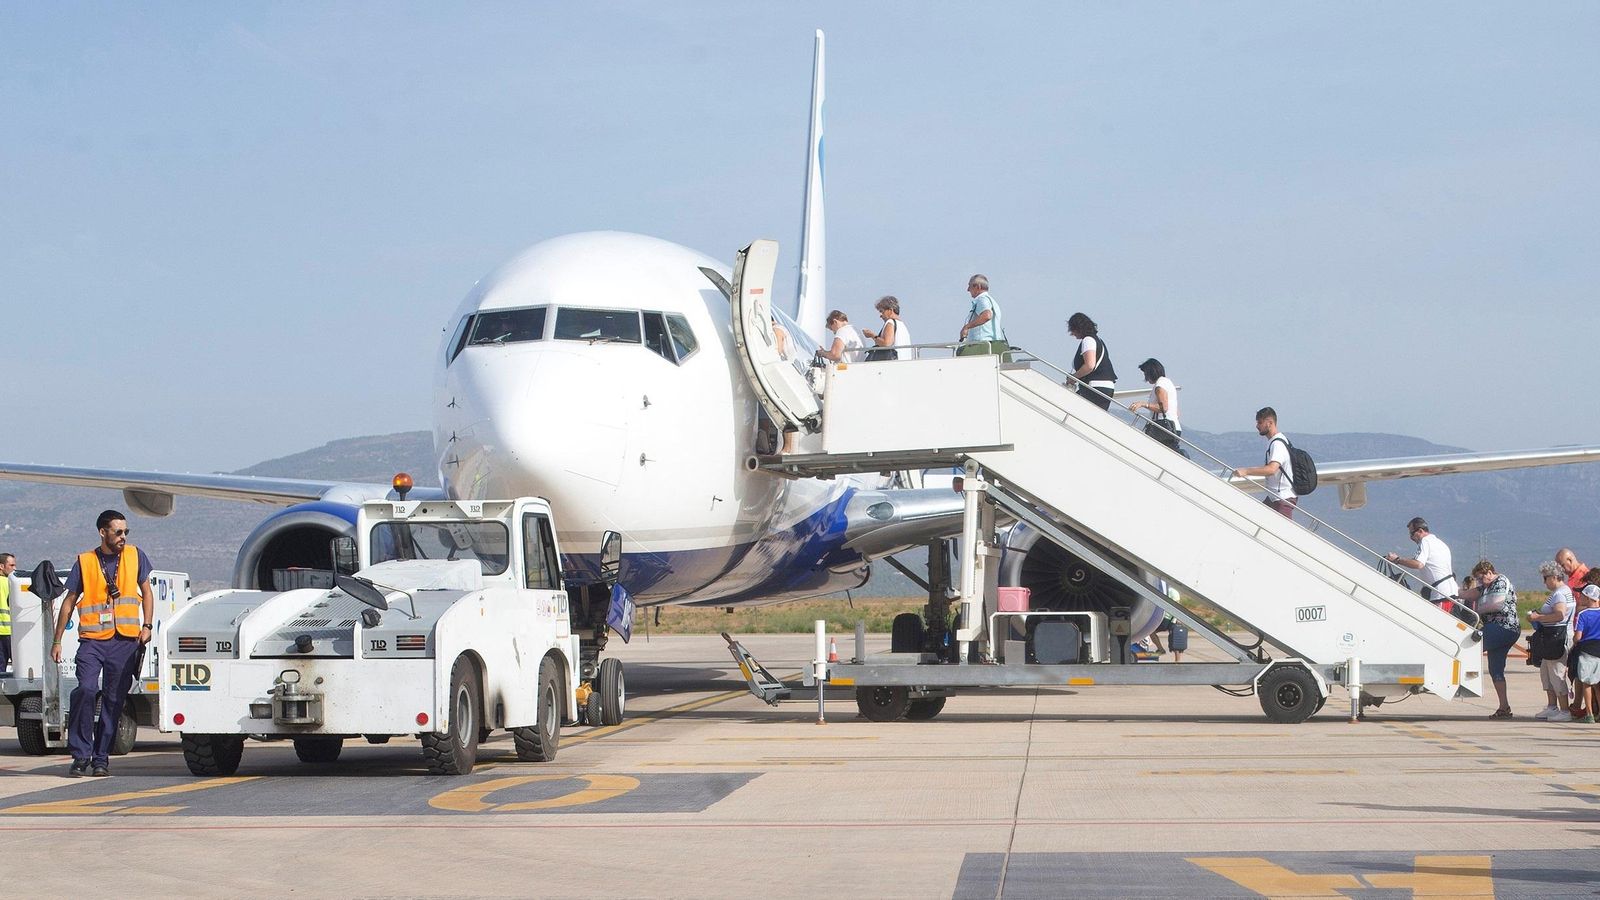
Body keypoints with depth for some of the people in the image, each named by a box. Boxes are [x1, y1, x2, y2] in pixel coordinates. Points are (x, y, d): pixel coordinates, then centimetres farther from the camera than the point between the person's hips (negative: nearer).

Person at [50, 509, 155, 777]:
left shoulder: (135, 556, 9)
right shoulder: (84, 562, 4)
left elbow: (146, 592, 17)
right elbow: (69, 602, 10)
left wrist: (146, 626, 3)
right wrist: (57, 641, 7)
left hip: (125, 641, 2)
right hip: (92, 641, -2)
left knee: (114, 700, 2)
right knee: (86, 690, -19)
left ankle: (101, 757, 12)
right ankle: (81, 755, -10)